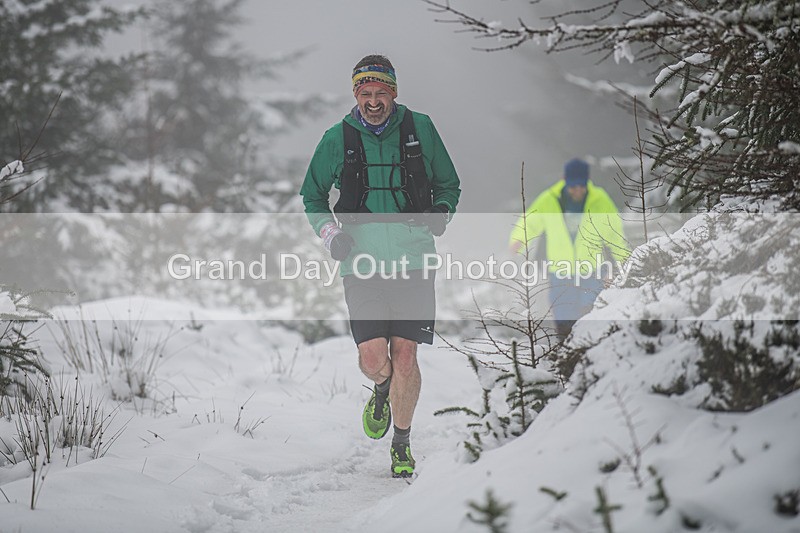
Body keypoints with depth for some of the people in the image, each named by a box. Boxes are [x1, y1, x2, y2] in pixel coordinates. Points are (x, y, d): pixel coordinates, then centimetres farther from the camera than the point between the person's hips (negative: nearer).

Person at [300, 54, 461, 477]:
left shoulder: (419, 129, 4)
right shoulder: (337, 139, 4)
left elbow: (449, 184, 17)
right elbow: (312, 195, 17)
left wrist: (441, 212, -4)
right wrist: (328, 231, 0)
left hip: (412, 260, 0)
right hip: (362, 263, 0)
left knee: (404, 356, -4)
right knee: (373, 358, -9)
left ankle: (402, 444, 16)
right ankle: (381, 392, 29)